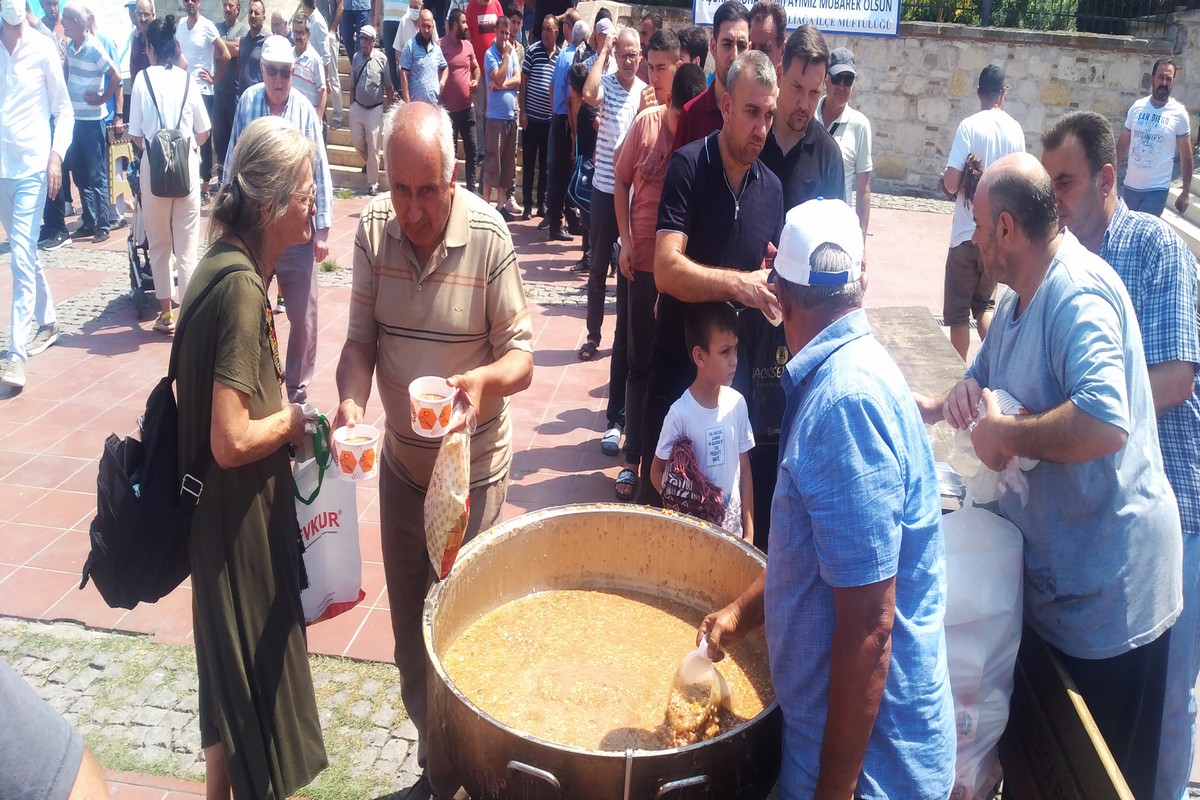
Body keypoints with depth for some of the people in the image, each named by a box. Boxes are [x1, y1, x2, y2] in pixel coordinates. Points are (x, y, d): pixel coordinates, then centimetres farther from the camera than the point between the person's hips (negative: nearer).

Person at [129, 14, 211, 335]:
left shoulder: (143, 78, -4)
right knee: (186, 245, 5)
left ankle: (166, 313, 18)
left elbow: (135, 135, -3)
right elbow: (203, 132, 5)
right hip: (187, 165, 1)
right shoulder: (187, 79, 1)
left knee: (159, 243, 13)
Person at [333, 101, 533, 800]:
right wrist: (352, 403, -25)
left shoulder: (489, 237, -19)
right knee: (407, 620, 17)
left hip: (471, 469, -4)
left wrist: (483, 380, -36)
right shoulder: (373, 229, -9)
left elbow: (523, 357, -15)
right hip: (401, 461, 4)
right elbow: (361, 340, -5)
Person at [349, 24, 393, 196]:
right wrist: (351, 106, 10)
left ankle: (372, 183, 14)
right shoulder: (356, 57, 1)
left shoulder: (381, 58, -9)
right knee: (358, 142, 11)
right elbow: (352, 85, 9)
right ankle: (370, 163, 41)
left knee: (373, 148, 2)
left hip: (375, 109, -3)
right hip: (357, 107, 4)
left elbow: (388, 86, -2)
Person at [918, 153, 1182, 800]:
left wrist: (1005, 435, -25)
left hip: (1106, 589, -9)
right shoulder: (1019, 298, 8)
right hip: (1051, 570, 9)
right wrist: (955, 399, -1)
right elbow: (988, 383, 20)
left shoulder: (1077, 294, -25)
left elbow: (1104, 422, -39)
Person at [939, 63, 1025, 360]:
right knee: (984, 304, 21)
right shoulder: (1015, 130, 1)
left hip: (968, 234, -4)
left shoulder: (969, 126, -12)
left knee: (958, 312, 7)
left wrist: (953, 182, 4)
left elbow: (951, 182, -18)